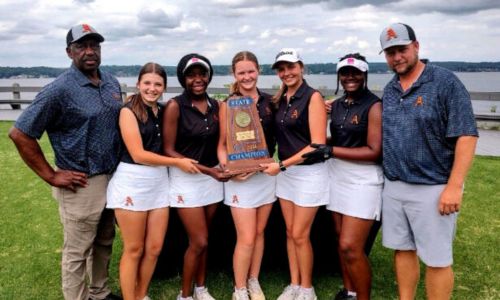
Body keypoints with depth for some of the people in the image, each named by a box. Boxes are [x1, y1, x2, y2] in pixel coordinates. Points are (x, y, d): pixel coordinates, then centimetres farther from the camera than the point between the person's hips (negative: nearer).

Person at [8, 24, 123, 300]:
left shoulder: (111, 83, 6)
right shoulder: (60, 89, -15)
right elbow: (20, 134, -14)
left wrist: (122, 165, 11)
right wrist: (51, 176, -12)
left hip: (112, 178, 7)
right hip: (81, 184, -7)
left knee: (104, 243, 21)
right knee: (77, 252, 7)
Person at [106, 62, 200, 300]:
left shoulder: (162, 112, 11)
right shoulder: (129, 111, -8)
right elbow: (138, 154, -15)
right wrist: (178, 163, -10)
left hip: (159, 181, 6)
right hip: (132, 181, -6)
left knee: (154, 248, 11)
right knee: (134, 250, 5)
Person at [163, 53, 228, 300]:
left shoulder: (215, 105, 3)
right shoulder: (175, 106, -13)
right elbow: (168, 150, -14)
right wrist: (207, 170, -19)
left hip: (212, 176, 5)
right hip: (187, 178, -5)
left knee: (203, 239, 14)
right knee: (199, 241, -4)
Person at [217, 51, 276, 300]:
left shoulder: (269, 101, 6)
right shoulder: (228, 104, -5)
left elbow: (274, 136, 14)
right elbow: (222, 143, -5)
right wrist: (227, 168, -21)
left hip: (266, 174, 4)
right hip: (240, 177, -4)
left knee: (259, 233, 13)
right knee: (246, 238, -3)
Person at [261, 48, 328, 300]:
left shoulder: (313, 97, -12)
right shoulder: (280, 99, 9)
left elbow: (318, 144, -18)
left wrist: (282, 165, -19)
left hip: (309, 172, -6)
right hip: (285, 172, 7)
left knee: (300, 235, 0)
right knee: (290, 232, 12)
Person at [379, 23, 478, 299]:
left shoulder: (445, 82, -9)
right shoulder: (389, 90, 10)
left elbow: (466, 136, -13)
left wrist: (454, 186, -18)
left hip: (432, 189, -6)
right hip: (393, 187, 6)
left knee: (437, 259, 5)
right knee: (402, 250, 15)